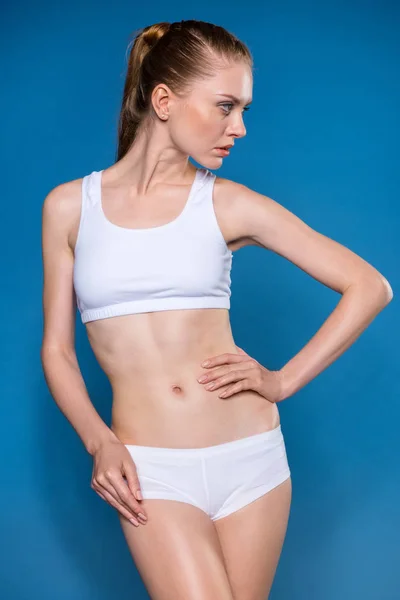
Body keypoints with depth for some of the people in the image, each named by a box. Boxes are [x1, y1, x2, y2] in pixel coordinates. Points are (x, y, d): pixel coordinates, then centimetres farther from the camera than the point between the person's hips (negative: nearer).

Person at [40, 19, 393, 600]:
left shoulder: (230, 204, -1)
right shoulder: (69, 206, 1)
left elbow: (370, 287, 2)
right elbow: (57, 348, 6)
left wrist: (285, 380, -3)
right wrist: (99, 442, -8)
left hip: (251, 457, 1)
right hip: (151, 468, -1)